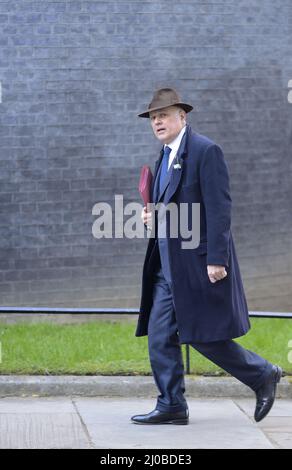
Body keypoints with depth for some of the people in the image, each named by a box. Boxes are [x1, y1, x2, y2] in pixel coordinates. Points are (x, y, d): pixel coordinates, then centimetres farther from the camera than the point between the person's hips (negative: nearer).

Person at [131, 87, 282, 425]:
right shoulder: (165, 156, 17)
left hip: (198, 261, -9)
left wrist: (217, 258, -21)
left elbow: (218, 207, -16)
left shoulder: (205, 151, -11)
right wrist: (153, 215, 5)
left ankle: (263, 375, 13)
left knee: (204, 337, -6)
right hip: (168, 264, 9)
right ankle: (171, 406, 8)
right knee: (159, 336, 3)